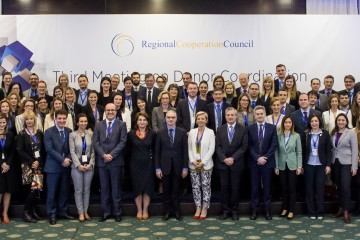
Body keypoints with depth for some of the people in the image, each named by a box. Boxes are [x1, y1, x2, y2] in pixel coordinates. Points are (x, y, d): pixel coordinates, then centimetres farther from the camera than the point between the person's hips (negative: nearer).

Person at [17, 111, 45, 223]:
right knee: (32, 188, -10)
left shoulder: (40, 133, 10)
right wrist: (32, 162, -11)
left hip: (39, 164, 3)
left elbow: (43, 150, 8)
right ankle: (26, 212, 2)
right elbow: (20, 150, -5)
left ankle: (34, 211, 15)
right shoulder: (22, 134, 1)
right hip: (28, 165, -3)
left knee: (38, 188, 1)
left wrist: (39, 162, -6)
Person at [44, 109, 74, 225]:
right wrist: (62, 160, -15)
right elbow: (50, 149, -11)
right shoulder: (49, 132, -4)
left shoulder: (69, 131, 7)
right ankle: (51, 214, 11)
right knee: (52, 191, 1)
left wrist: (68, 159, -11)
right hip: (53, 166, -4)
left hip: (66, 165, 4)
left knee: (64, 190, 10)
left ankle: (63, 211, 21)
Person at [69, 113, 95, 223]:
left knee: (87, 189, 7)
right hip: (77, 166, -1)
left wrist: (91, 164, -7)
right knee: (78, 190, 2)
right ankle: (81, 213, 8)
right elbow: (72, 152, -4)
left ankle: (86, 211, 15)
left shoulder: (91, 134, 3)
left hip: (89, 166, 2)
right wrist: (78, 165, -12)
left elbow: (93, 151, 4)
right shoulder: (72, 135, 0)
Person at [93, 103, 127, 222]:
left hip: (116, 161, -2)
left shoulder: (121, 125, 2)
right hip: (102, 161, 2)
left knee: (116, 187, 5)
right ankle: (105, 211, 16)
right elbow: (96, 142, 2)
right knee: (104, 187, 8)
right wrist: (104, 155, -11)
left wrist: (111, 155, -14)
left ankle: (117, 212, 13)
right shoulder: (98, 125, 9)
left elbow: (122, 142, -7)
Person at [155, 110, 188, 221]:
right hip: (165, 166, 0)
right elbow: (157, 151, 2)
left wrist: (185, 167, -3)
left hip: (177, 166, 0)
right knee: (166, 191, 7)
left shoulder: (182, 132, 1)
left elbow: (185, 150, 0)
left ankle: (176, 211, 19)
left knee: (176, 190, 7)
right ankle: (167, 211, 18)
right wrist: (157, 168, -3)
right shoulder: (160, 133, 2)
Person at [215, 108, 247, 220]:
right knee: (224, 187, 4)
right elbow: (218, 146, 2)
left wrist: (233, 158, -13)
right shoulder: (220, 129, 6)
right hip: (223, 163, 2)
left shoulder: (243, 129, 0)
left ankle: (235, 211, 15)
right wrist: (224, 159, -11)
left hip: (237, 163, -1)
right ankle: (225, 210, 12)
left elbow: (244, 146, -5)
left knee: (235, 188, 4)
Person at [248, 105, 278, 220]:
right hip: (254, 162, 0)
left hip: (267, 162, 0)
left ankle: (267, 210, 11)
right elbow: (249, 146, -1)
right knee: (255, 187, 4)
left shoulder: (272, 128, 4)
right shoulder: (250, 129, 4)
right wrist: (257, 158, -12)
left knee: (267, 187, 5)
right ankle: (254, 210, 10)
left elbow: (274, 145, -2)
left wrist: (265, 157, -11)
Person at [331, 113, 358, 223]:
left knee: (345, 187, -9)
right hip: (335, 162, 4)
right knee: (339, 187, 10)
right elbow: (332, 148, 7)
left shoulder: (351, 133, -4)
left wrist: (354, 166, -11)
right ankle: (341, 208, 19)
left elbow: (355, 150, -6)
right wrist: (330, 163, 1)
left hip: (346, 163, -4)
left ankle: (346, 212, -2)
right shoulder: (333, 133, 8)